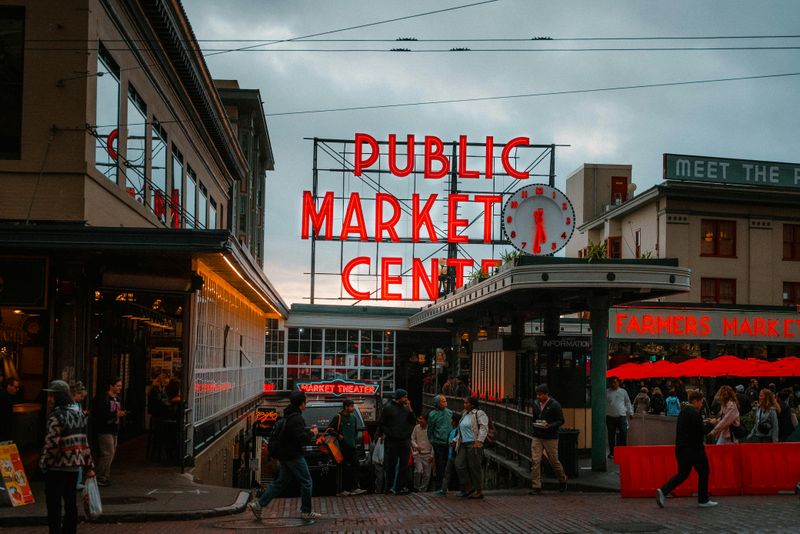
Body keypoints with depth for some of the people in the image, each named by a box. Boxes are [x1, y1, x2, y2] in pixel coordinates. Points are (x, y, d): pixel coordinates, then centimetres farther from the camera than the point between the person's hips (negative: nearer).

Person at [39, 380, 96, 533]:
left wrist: (43, 462, -7)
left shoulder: (57, 416, -15)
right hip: (75, 466, 7)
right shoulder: (79, 413, 9)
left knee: (53, 505, 0)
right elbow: (85, 442, 12)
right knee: (70, 503, 14)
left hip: (57, 468, -7)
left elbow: (51, 443, -20)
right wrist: (88, 466, 15)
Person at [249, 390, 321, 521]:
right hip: (294, 456, -10)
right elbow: (301, 439, -25)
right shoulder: (296, 418, -20)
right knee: (306, 482, 2)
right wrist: (312, 433, -8)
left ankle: (258, 505, 12)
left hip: (285, 455, 10)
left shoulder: (288, 416, 13)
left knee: (281, 482, 15)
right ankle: (306, 512, 9)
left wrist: (308, 431, 13)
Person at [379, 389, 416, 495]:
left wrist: (410, 410, -3)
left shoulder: (406, 408, 10)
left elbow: (414, 422, 7)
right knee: (392, 464, 1)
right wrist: (389, 433, -10)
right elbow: (382, 424, -1)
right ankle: (390, 487, 7)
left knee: (404, 464, 5)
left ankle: (402, 486, 10)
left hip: (405, 440, 4)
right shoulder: (388, 408, -1)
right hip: (393, 441, -4)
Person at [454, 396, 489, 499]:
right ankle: (469, 487, 8)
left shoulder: (479, 413, -5)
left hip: (474, 444, -8)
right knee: (459, 464, -2)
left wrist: (479, 441, -25)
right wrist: (455, 440, 22)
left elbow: (484, 428, -15)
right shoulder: (464, 414, 20)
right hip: (463, 444, 8)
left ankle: (479, 492, 2)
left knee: (474, 467, -5)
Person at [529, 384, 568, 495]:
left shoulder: (555, 405, -9)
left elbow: (561, 421, -8)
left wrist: (550, 426, -23)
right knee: (535, 461, -6)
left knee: (554, 461, 8)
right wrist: (534, 425, 4)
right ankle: (536, 487, -2)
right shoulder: (536, 404, 7)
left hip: (551, 438, -4)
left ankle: (562, 481, 34)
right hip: (537, 437, 4)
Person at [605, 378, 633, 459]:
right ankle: (612, 452, 13)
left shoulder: (623, 392, 10)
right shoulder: (607, 392, 6)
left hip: (621, 416, 0)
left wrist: (630, 412, 11)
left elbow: (628, 403, 16)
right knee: (611, 435, 5)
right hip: (610, 417, 0)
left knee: (623, 433, -10)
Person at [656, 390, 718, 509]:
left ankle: (663, 491, -4)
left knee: (682, 474, 12)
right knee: (703, 473, 7)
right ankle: (703, 500, 13)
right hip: (693, 449, -8)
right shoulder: (695, 413, -15)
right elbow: (701, 431, -19)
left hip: (680, 448, 8)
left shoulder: (683, 412, 13)